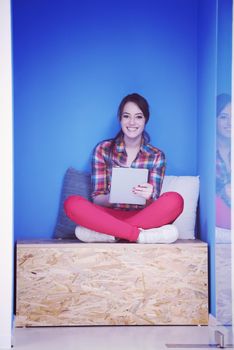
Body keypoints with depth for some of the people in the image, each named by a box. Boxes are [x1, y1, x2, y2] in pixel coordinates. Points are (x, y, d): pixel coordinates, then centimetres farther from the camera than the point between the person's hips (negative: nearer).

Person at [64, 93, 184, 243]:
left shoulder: (156, 156, 6)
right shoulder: (103, 150, 5)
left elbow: (153, 205, 0)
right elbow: (97, 199, 1)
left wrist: (148, 197, -25)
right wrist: (111, 197, -23)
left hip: (143, 217, 1)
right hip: (109, 216, 0)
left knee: (175, 200, -29)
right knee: (72, 203, -28)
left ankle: (111, 232, -29)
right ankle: (139, 235, -33)